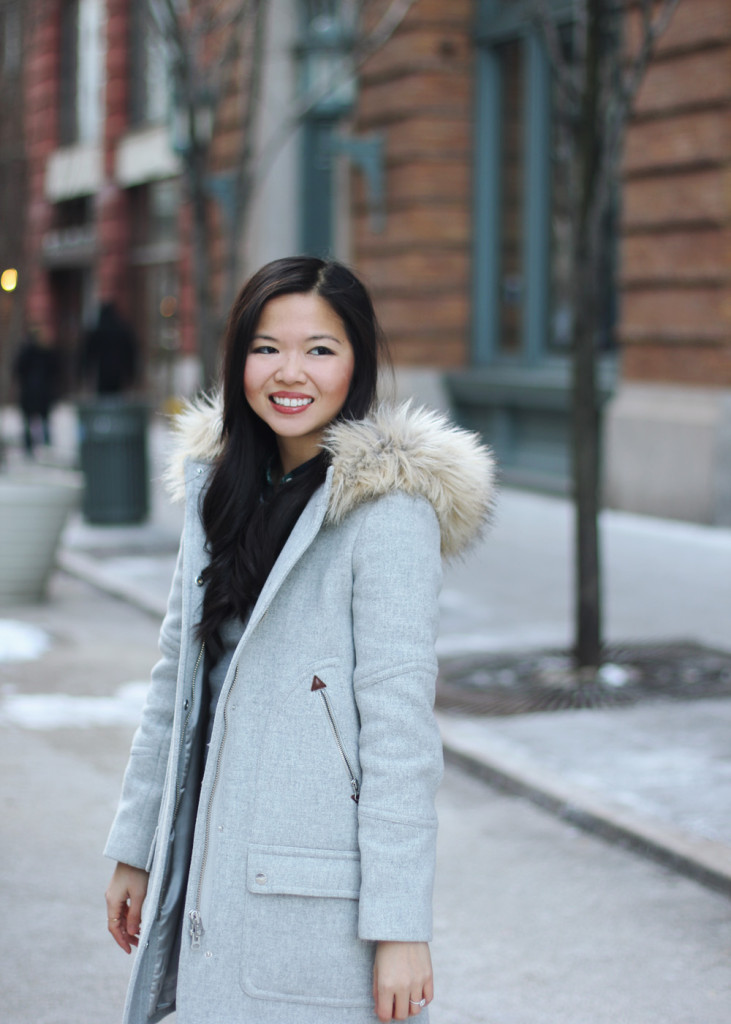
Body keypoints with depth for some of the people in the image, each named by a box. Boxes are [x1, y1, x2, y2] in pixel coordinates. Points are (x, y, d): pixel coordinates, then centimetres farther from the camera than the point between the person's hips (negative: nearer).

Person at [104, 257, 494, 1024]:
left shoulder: (388, 507, -13)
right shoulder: (220, 483, 9)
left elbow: (399, 718, -16)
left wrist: (400, 926, -17)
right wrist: (135, 851, 15)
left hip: (322, 897, -6)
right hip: (212, 872, 6)